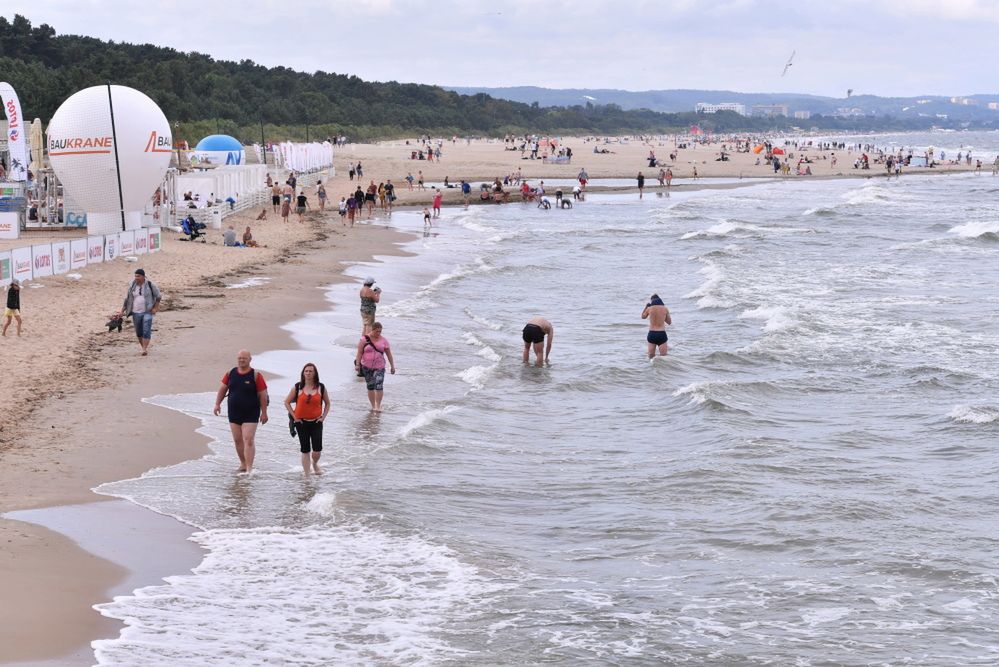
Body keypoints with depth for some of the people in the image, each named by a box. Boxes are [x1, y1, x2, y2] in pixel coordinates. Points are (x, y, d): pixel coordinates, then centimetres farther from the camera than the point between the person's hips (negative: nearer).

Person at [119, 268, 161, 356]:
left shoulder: (150, 285, -5)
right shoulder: (132, 286, 2)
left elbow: (158, 296, 4)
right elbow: (127, 299, 7)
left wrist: (155, 308, -3)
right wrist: (122, 311, 4)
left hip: (147, 312, -3)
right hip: (136, 313, 3)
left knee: (146, 331, -13)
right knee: (139, 332, 9)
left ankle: (145, 350, -15)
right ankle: (144, 348, 26)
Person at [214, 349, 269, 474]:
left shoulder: (256, 375, -8)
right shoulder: (231, 373, 4)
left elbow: (263, 395, -7)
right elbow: (222, 389, 14)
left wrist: (264, 413, -9)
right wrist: (217, 404, 5)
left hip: (250, 414, -5)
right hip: (234, 413, 5)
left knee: (248, 440, -12)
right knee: (237, 440, 10)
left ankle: (249, 468, -13)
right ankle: (243, 465, 23)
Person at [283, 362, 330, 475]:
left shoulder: (321, 388, 1)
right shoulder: (297, 387, -1)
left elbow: (327, 403, 13)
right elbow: (287, 402, 5)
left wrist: (323, 416, 2)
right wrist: (294, 416, -2)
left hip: (316, 422, 0)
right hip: (301, 423, 0)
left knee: (317, 450, -6)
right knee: (305, 450, 2)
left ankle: (314, 464, 27)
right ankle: (306, 474, 11)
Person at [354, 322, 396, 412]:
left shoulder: (383, 340, 2)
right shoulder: (364, 339, -2)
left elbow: (389, 354, 7)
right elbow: (359, 353, -1)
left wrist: (392, 366, 6)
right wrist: (357, 364, -8)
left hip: (379, 367, 0)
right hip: (367, 367, 0)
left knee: (379, 386, -14)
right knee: (370, 387, 6)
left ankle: (378, 406, -9)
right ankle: (373, 405, 16)